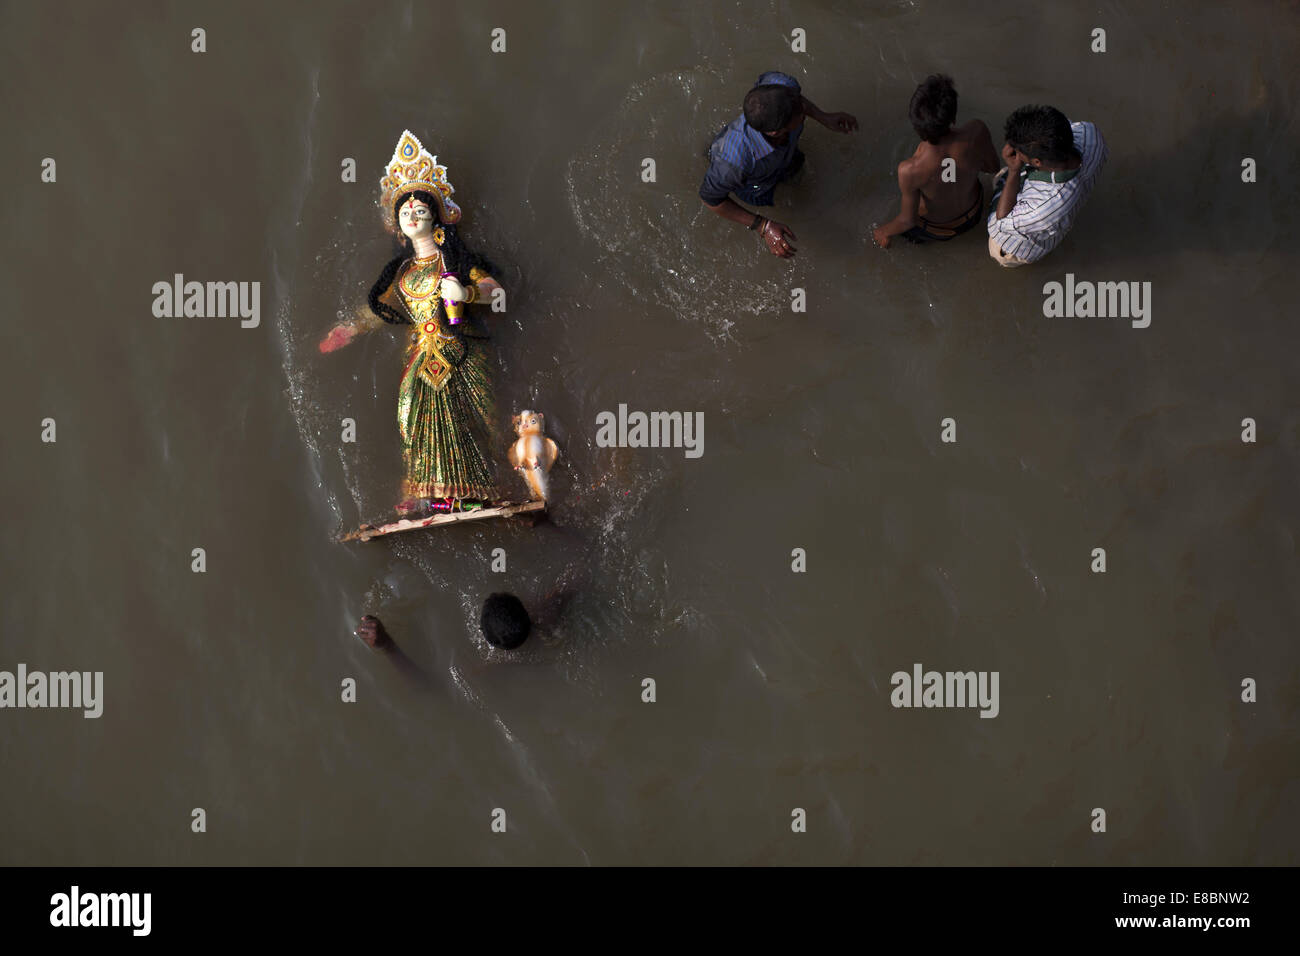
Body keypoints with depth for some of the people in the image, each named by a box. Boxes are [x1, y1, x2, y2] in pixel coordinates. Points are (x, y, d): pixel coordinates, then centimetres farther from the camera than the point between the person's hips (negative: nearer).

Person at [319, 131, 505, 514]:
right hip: (421, 354, 5)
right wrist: (353, 330, 10)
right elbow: (384, 309, 20)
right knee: (424, 421, -2)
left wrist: (466, 292, -23)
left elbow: (494, 288, -4)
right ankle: (438, 497, 1)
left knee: (461, 418, -10)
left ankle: (471, 493, -4)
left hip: (455, 350, -5)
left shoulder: (453, 258, 2)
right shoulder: (403, 269, 17)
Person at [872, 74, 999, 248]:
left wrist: (884, 232, -2)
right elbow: (992, 167, -13)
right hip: (972, 215, 2)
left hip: (935, 231, -2)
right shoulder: (977, 132, -37)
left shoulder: (909, 171, -43)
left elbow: (907, 220, -23)